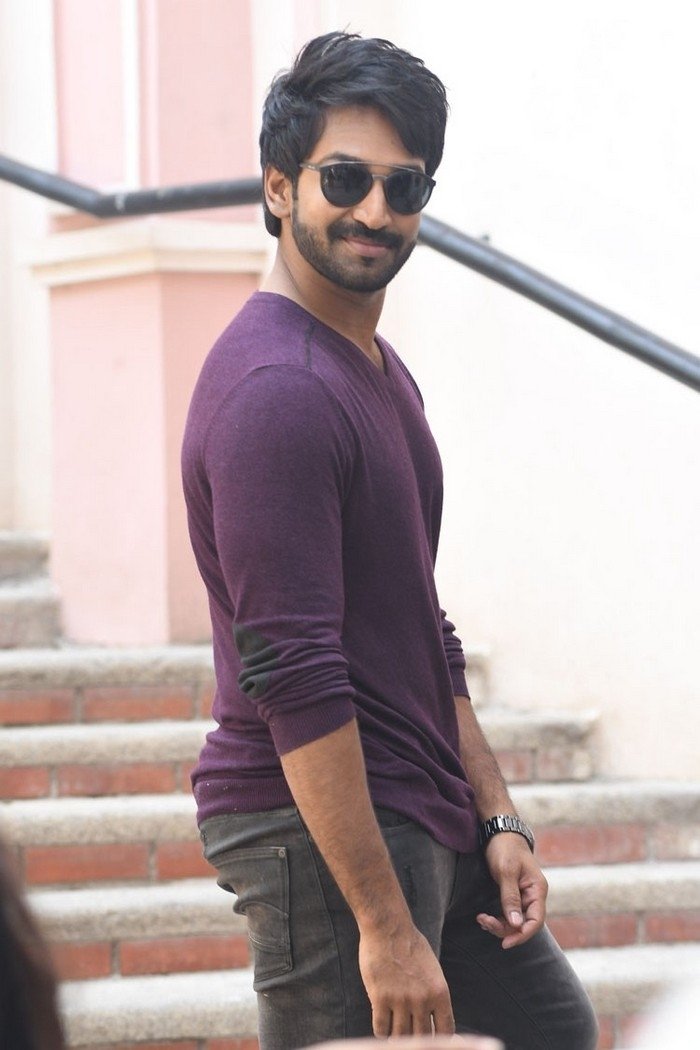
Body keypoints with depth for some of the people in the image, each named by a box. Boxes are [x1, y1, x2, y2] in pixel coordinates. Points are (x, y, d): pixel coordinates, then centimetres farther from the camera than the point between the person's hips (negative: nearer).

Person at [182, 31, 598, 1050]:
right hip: (320, 828, -10)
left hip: (417, 815, 10)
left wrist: (497, 816, 17)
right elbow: (292, 678, -24)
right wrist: (384, 925, -25)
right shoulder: (278, 391, -19)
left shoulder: (382, 373, 14)